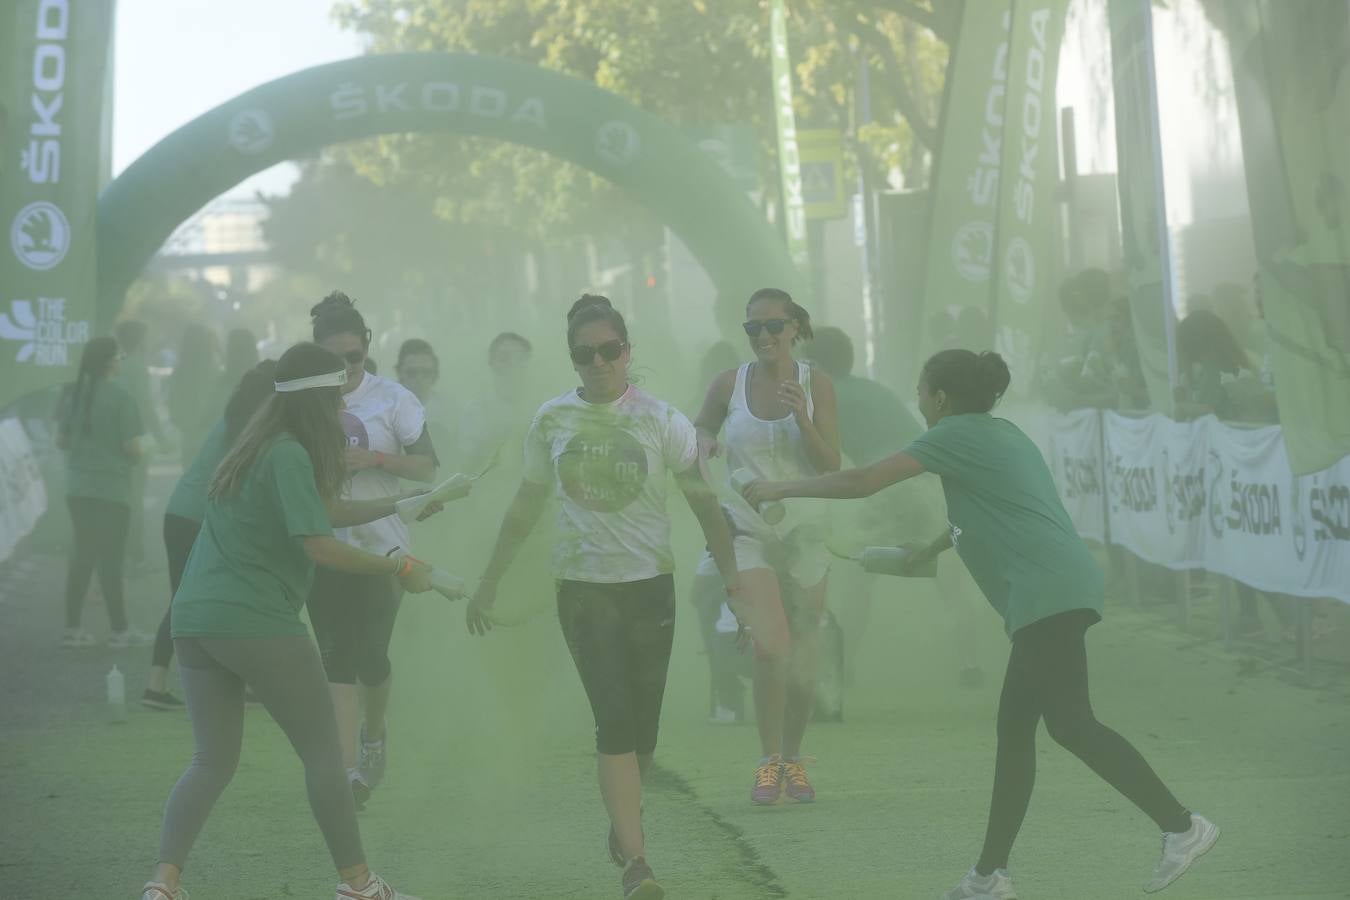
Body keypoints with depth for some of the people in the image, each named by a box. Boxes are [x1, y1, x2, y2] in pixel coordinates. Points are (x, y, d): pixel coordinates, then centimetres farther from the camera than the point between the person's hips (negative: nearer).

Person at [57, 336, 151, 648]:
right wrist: (140, 450, 5)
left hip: (77, 488, 6)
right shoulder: (120, 399, -15)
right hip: (112, 490, -6)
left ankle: (72, 628, 13)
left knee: (82, 556, 13)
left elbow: (61, 440, 10)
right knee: (111, 558, 1)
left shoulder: (71, 394, 3)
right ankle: (119, 630, 8)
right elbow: (134, 447, -17)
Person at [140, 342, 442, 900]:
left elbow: (325, 510, 24)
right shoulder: (289, 455, -11)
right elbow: (320, 546, -18)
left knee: (212, 761, 10)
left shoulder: (257, 447, 17)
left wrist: (398, 505, 27)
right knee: (323, 753, 5)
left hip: (194, 620, 8)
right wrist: (401, 570, -9)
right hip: (258, 623, -8)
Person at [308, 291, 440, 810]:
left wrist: (374, 458, -16)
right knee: (337, 658, -7)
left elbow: (428, 467, -3)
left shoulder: (392, 399, -2)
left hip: (381, 542, -1)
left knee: (371, 655, 0)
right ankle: (349, 772, -9)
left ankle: (373, 734, 32)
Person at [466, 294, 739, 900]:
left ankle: (625, 825, 31)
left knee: (643, 722, 5)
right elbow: (525, 508, 13)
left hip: (649, 583, 0)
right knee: (614, 718, -13)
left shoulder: (659, 419, -1)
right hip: (582, 587, 0)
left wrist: (732, 575, -13)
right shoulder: (552, 422, 3)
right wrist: (488, 585, 15)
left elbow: (702, 500, -2)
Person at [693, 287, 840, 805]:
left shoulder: (816, 385, -1)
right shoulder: (729, 385, 0)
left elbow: (832, 466, -4)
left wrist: (803, 420, -20)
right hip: (747, 527, -1)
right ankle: (768, 762, -4)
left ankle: (793, 759, 25)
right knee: (771, 646, -19)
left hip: (804, 529, 1)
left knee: (803, 658, 6)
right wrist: (704, 442, -7)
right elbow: (701, 429, 17)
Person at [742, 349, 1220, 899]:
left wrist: (781, 489, 7)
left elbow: (862, 482, -4)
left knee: (1070, 725, -12)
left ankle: (1181, 826, -14)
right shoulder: (998, 433, 22)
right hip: (1056, 595, 10)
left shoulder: (956, 435, -3)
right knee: (1014, 730, 9)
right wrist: (933, 548, 53)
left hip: (1049, 594, -10)